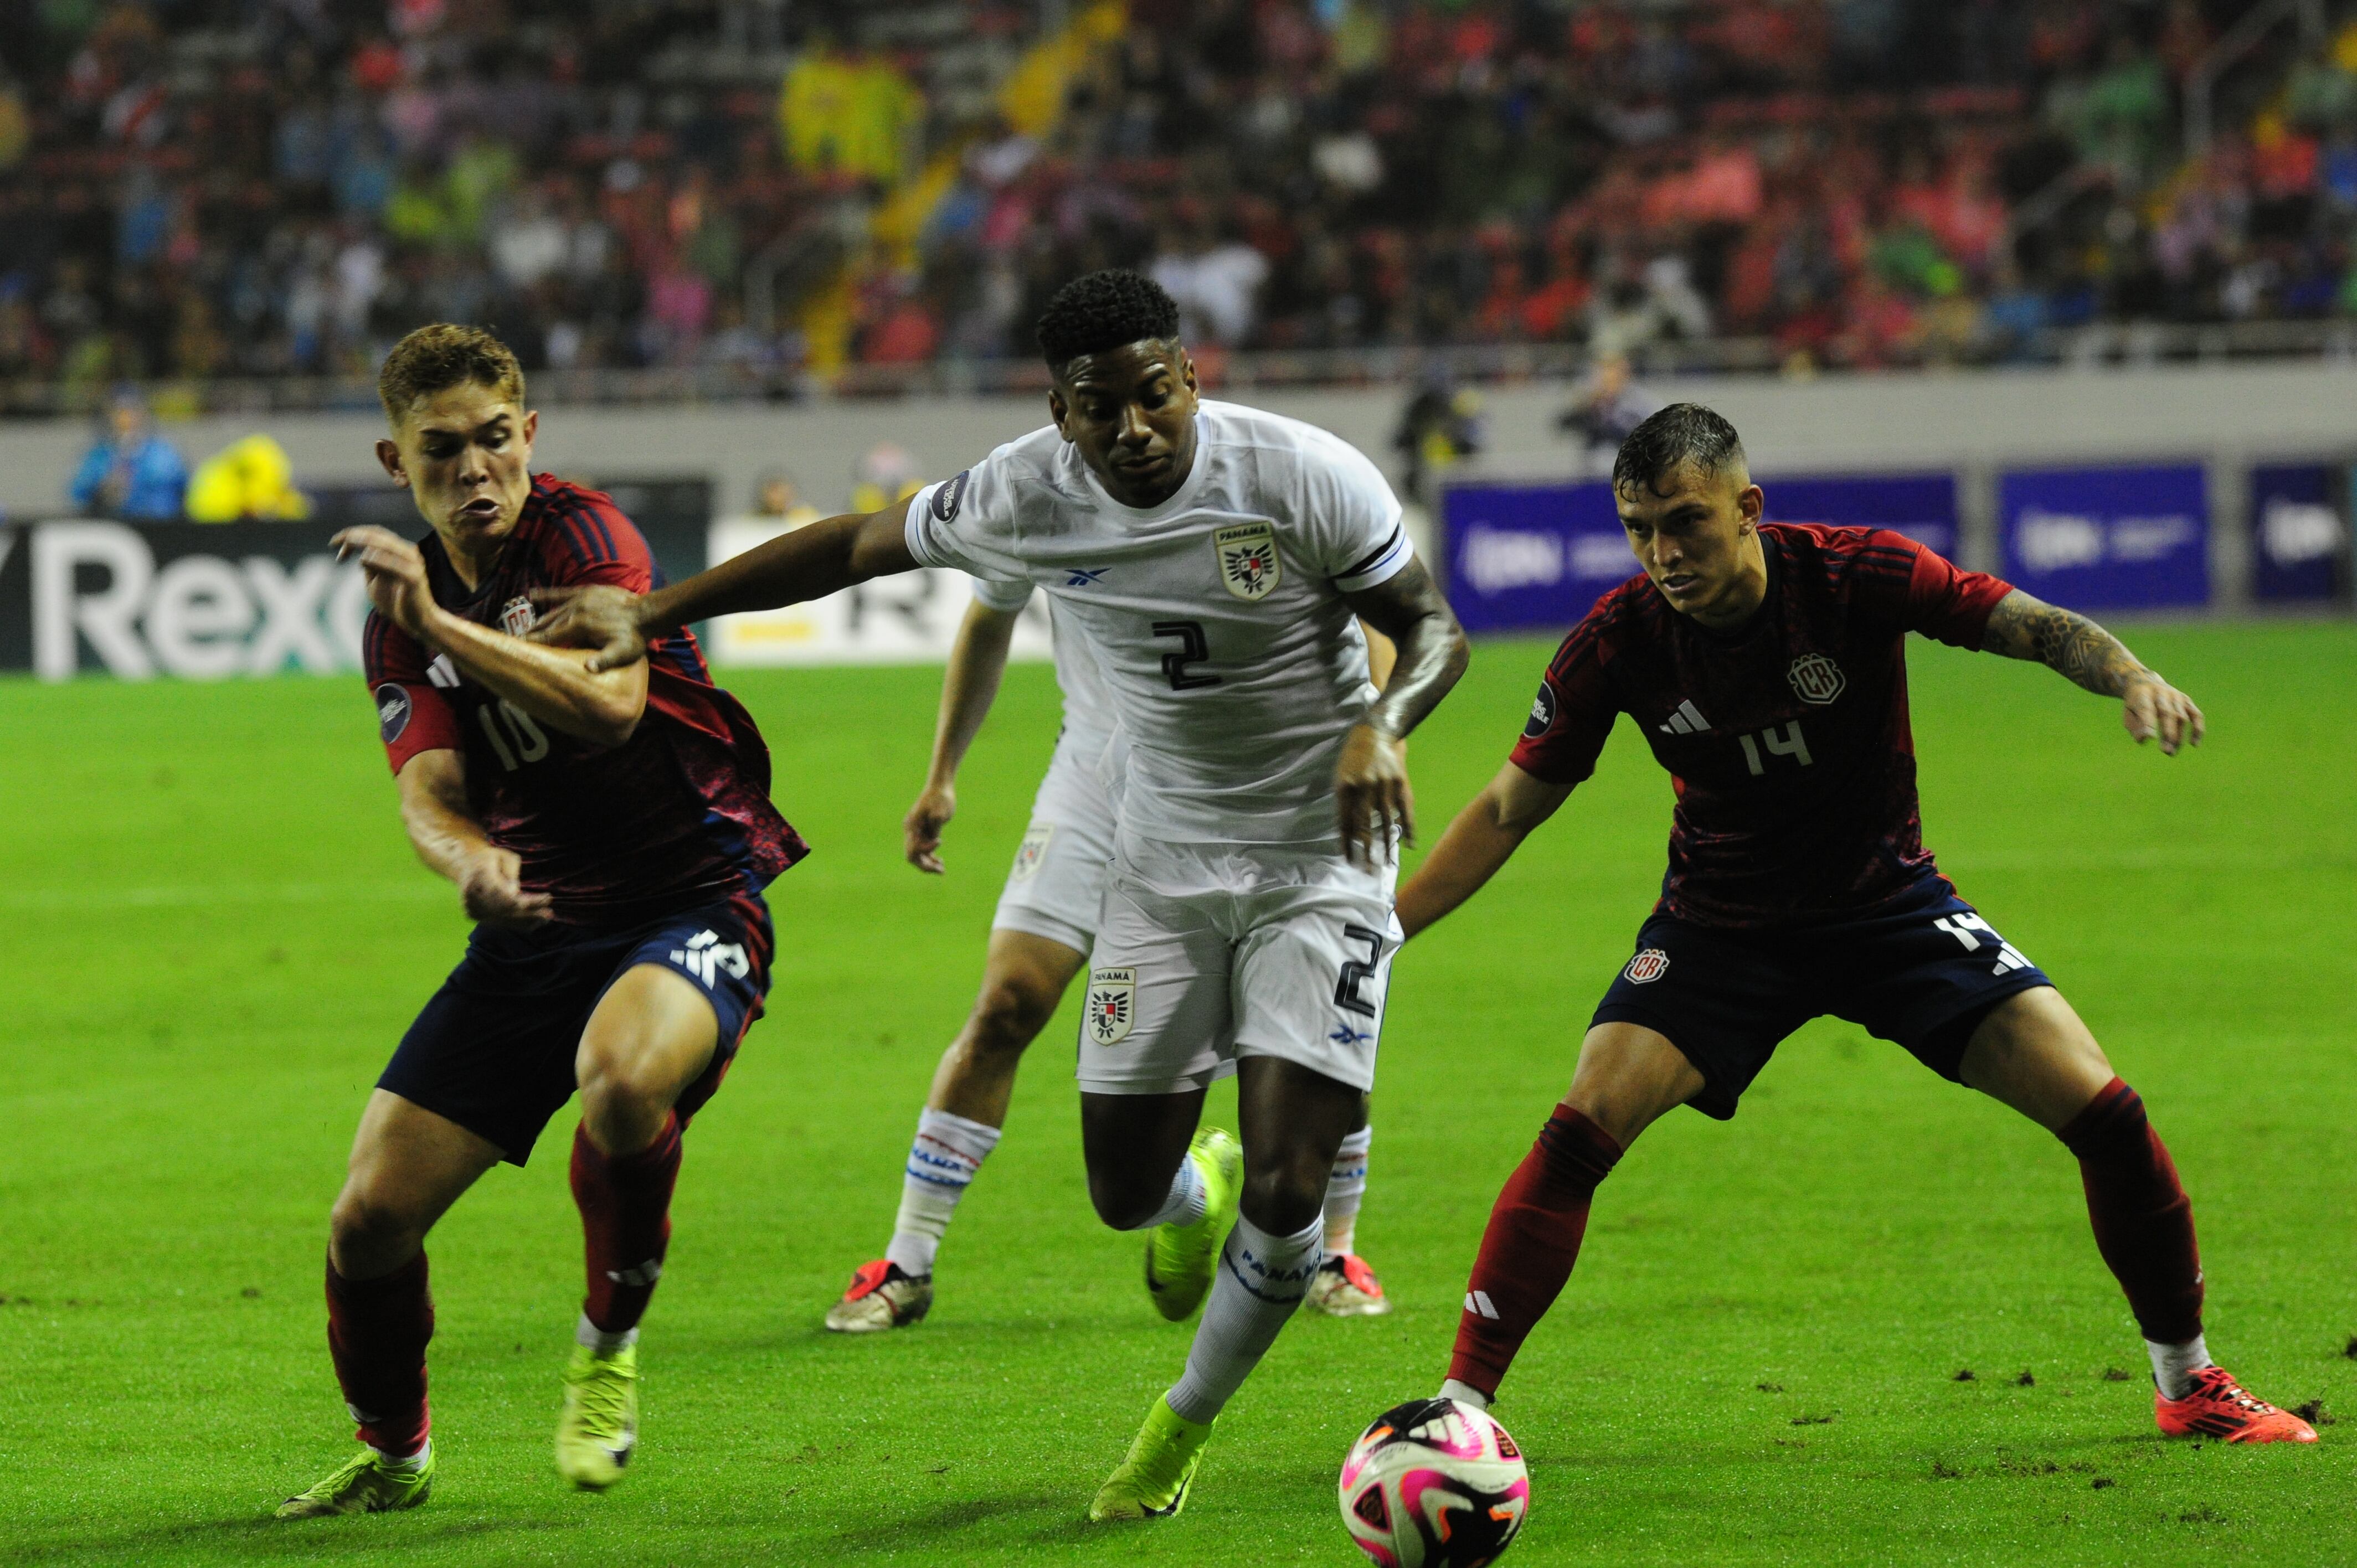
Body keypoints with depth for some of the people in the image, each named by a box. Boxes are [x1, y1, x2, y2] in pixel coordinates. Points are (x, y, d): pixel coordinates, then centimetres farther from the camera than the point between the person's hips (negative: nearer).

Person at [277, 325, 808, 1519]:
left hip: (691, 901, -5)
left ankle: (608, 1347, -11)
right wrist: (470, 862, -29)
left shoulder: (583, 535, -10)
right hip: (535, 925, 6)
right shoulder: (403, 613, 7)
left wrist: (438, 622, -31)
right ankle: (391, 1455, 26)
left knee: (622, 1078, -40)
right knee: (370, 1215, -4)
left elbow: (611, 702, -27)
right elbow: (429, 791, -5)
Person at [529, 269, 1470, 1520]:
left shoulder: (1306, 478, -21)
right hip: (1161, 864, 3)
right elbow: (857, 547, 2)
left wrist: (1381, 726, -32)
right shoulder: (1026, 496, -12)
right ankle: (1199, 1174, 44)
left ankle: (1185, 1423, 17)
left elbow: (1433, 629, -10)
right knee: (1127, 1192, 3)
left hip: (1320, 864, -3)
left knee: (1282, 1195, -12)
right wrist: (651, 612, 0)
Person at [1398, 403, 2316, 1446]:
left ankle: (2187, 1380, 10)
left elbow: (2038, 628, -17)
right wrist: (1380, 927, -12)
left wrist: (2131, 677, -38)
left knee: (2099, 1107, -11)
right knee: (1582, 1129, -23)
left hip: (1890, 905, 0)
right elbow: (1510, 810, -5)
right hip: (1720, 925, 0)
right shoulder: (1619, 640, -17)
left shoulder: (1859, 576, -21)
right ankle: (1460, 1405, -14)